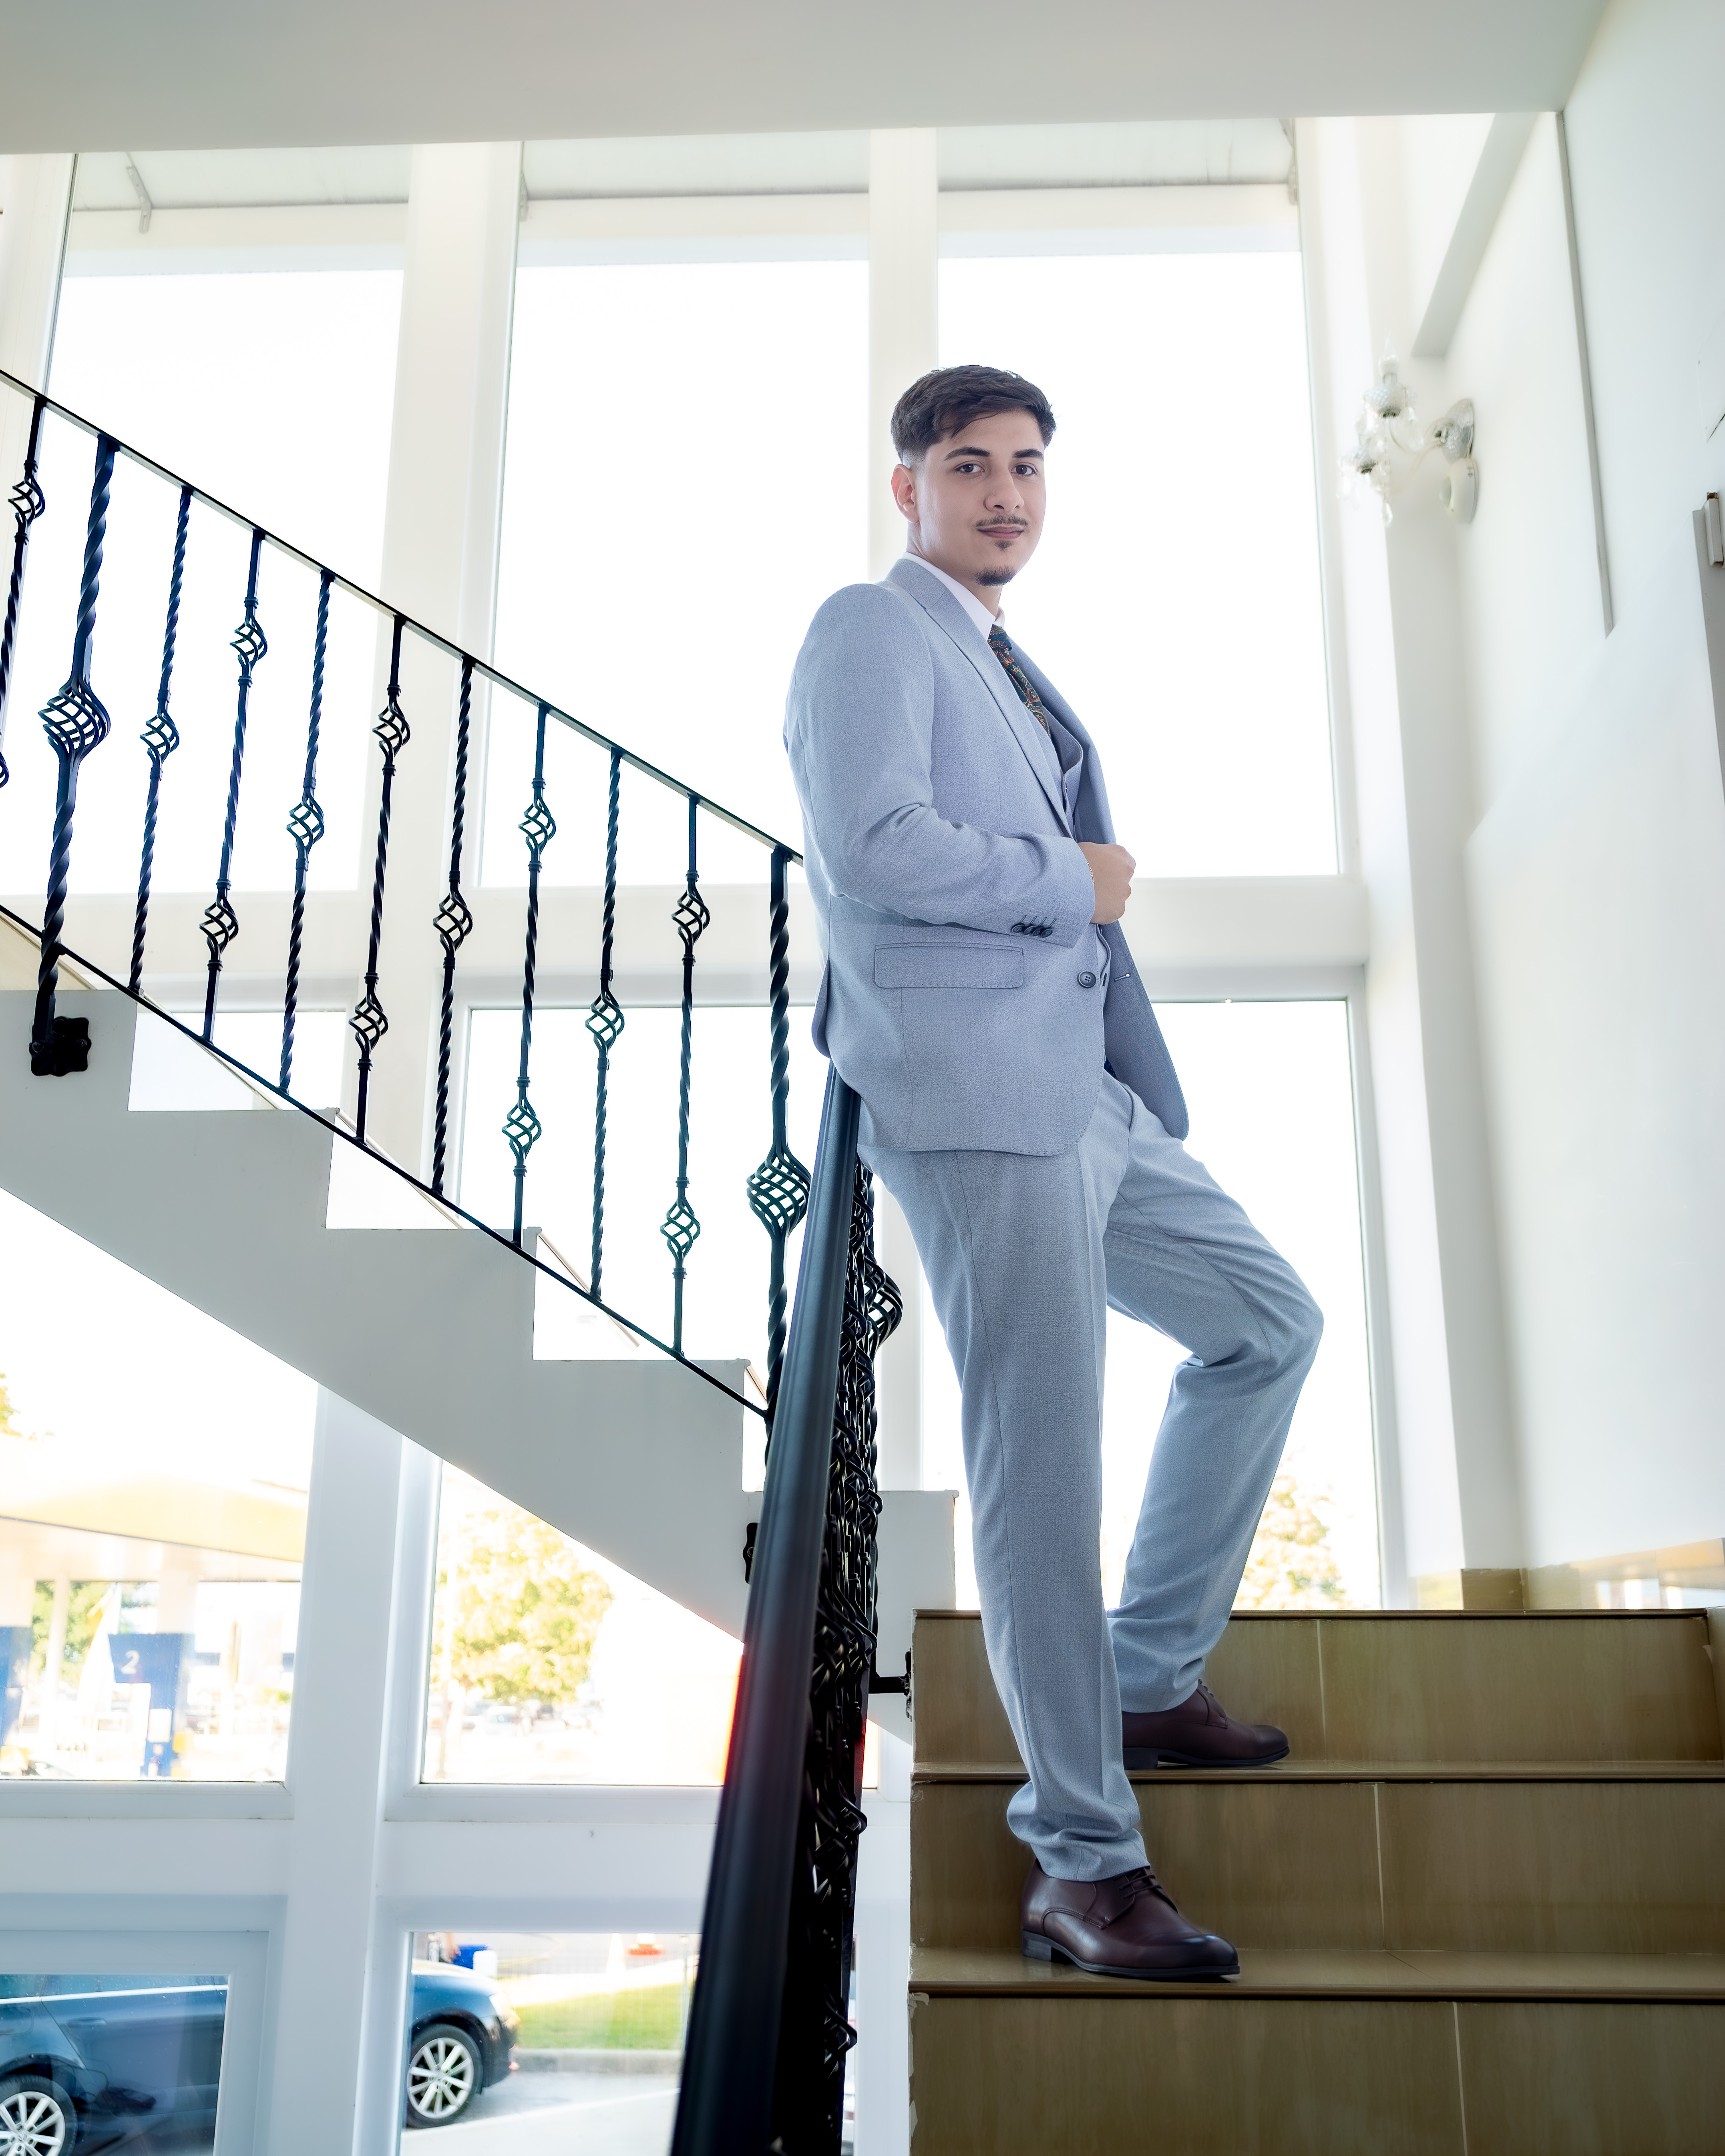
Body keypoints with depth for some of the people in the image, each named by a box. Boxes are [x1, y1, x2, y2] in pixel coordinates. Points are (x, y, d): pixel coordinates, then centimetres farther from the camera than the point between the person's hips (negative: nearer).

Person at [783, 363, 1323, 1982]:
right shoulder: (870, 632, -3)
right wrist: (1072, 879, -7)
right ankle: (1081, 1864, 5)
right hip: (974, 1097, -10)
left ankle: (1150, 1677, 26)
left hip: (1084, 1095, 10)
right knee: (1040, 1465, -7)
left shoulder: (1006, 672, 26)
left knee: (1268, 1320, 18)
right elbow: (874, 845, -19)